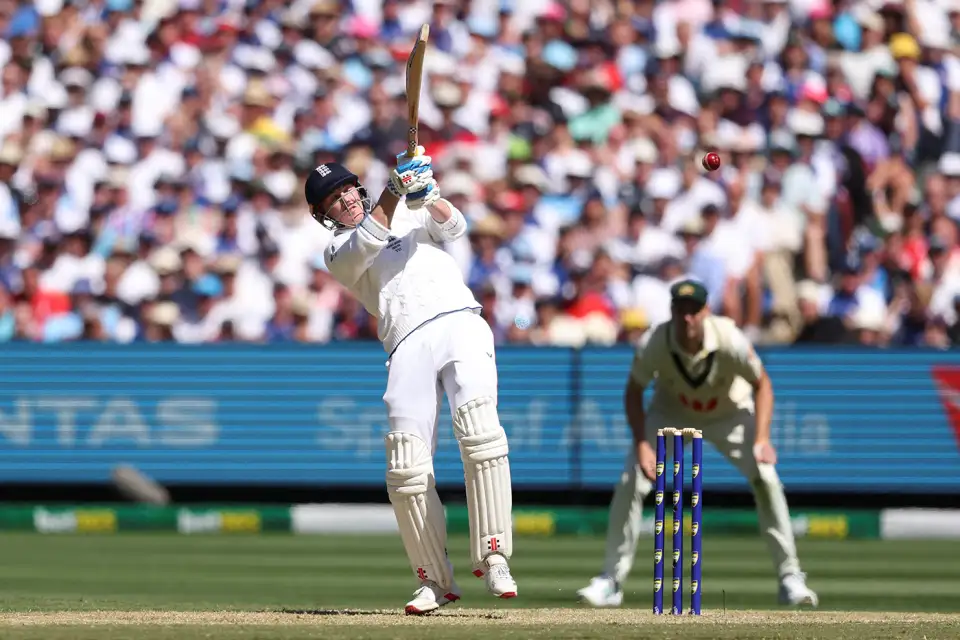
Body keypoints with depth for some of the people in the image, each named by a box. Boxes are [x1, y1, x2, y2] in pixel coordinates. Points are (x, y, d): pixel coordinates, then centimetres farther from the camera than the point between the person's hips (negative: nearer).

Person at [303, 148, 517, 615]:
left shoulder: (411, 213, 25)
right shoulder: (338, 253, 19)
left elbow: (453, 226, 5)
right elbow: (366, 245, -5)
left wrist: (427, 197, -16)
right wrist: (393, 192, -17)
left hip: (459, 321, 0)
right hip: (407, 346, 0)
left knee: (478, 426, -25)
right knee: (405, 467, -12)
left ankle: (492, 556, -24)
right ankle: (435, 580, 0)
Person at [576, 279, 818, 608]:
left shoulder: (730, 341, -34)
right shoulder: (652, 344, -31)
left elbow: (761, 383, -18)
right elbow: (634, 392, -13)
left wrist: (762, 439, -29)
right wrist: (642, 444, -24)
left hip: (730, 414, -1)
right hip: (672, 413, 1)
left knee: (765, 479, -17)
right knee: (630, 484, -12)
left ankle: (790, 577, -5)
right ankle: (611, 579, 1)